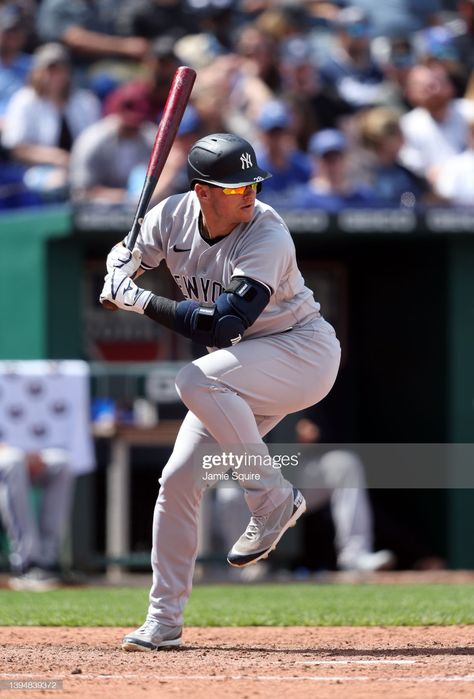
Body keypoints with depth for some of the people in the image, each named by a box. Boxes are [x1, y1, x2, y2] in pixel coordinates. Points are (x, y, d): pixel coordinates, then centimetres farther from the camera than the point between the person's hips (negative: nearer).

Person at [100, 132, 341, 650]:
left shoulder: (267, 235, -26)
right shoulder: (175, 217, -7)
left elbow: (222, 324, -34)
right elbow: (126, 257, 10)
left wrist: (143, 302, -31)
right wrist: (119, 277, -15)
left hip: (304, 353, -7)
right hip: (244, 368, 7)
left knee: (197, 380, -33)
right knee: (178, 481, -1)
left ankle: (274, 498, -20)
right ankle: (164, 621, 10)